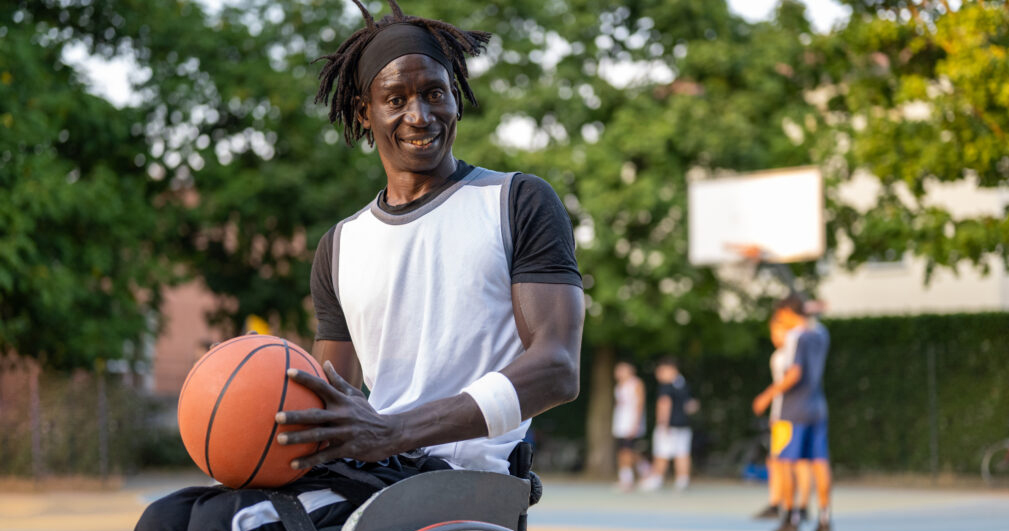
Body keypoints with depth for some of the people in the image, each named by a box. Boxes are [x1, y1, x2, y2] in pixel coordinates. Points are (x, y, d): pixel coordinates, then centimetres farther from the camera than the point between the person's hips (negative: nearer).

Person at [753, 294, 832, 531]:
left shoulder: (798, 336, -14)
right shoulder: (822, 334, 8)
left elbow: (794, 374, -23)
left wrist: (768, 395, -16)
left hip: (794, 410, -7)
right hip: (818, 408, 7)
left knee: (786, 462, -1)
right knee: (820, 462, 5)